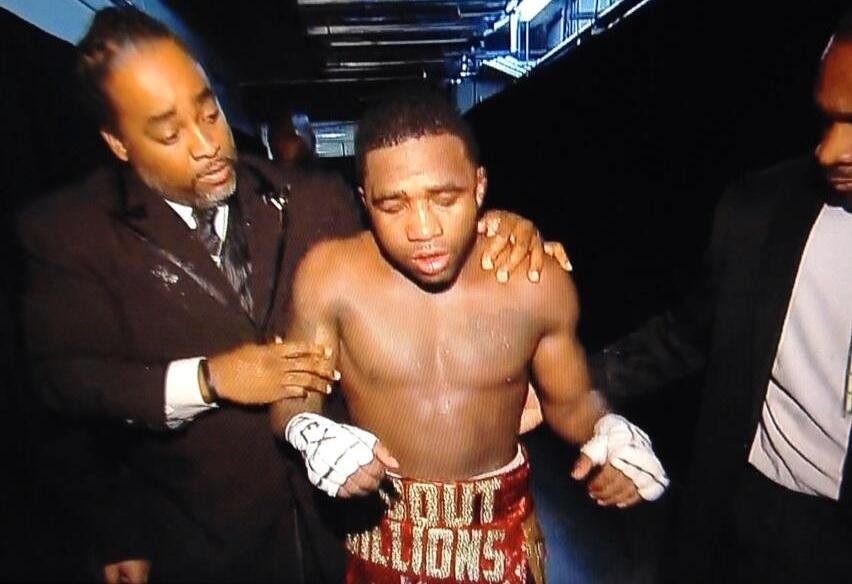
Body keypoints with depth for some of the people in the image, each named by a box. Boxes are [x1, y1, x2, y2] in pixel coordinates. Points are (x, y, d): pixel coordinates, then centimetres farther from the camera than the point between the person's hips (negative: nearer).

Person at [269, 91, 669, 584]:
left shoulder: (540, 284, -15)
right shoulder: (329, 276, -19)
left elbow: (571, 402, 0)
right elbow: (292, 400, -9)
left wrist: (612, 438, -19)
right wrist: (315, 436, -29)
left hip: (501, 526, 1)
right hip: (383, 526, 0)